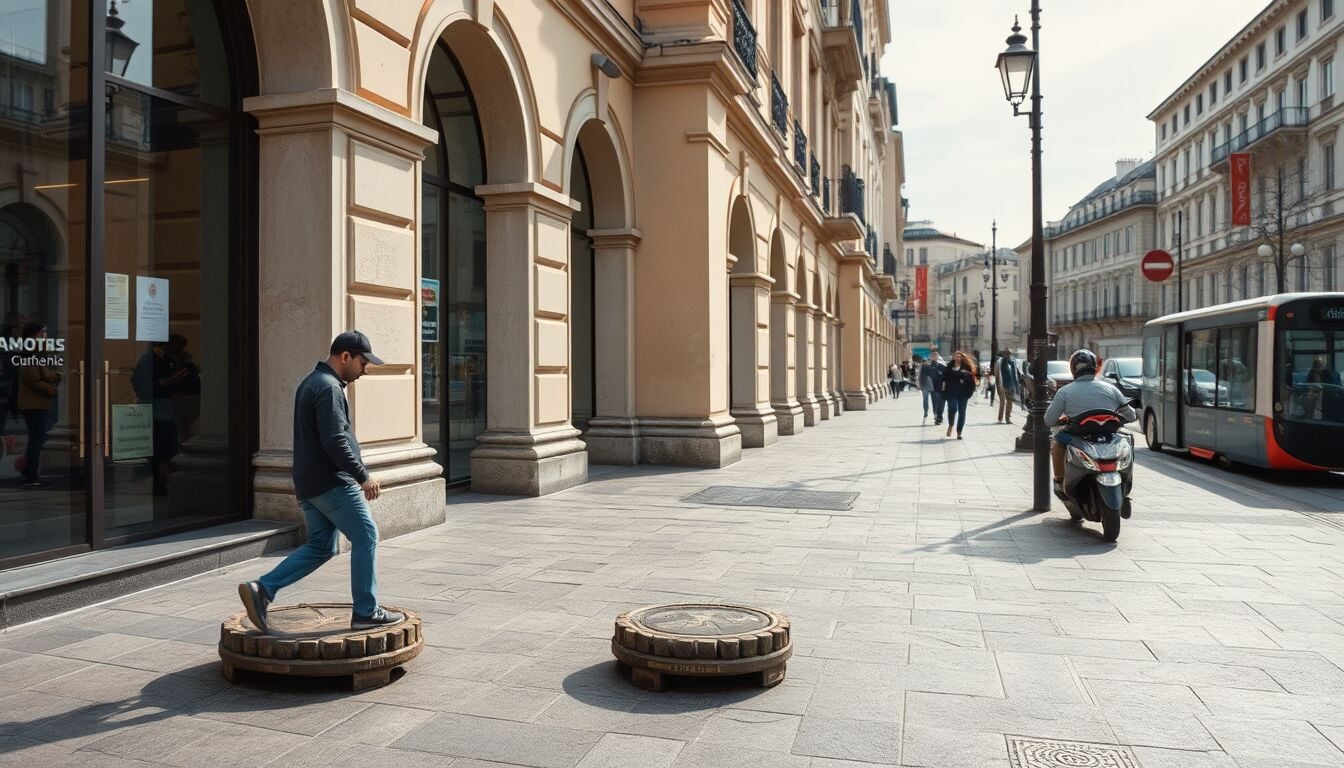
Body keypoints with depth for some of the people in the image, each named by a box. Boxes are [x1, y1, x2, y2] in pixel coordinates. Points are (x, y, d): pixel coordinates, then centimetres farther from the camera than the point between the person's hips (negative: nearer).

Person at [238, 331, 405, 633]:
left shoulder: (312, 383, 18)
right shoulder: (328, 388, -16)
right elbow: (335, 441, -23)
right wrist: (364, 476, -17)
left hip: (309, 483, 10)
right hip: (332, 483, -10)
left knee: (320, 546, 14)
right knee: (365, 537, 0)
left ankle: (261, 589, 7)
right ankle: (365, 613, 6)